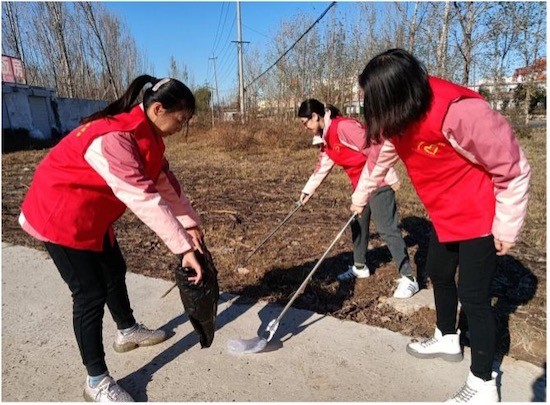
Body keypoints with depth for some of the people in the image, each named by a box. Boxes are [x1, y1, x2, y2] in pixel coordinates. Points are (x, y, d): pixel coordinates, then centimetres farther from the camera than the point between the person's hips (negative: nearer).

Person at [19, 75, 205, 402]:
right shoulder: (112, 139, -33)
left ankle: (128, 331, 44)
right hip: (62, 215, -9)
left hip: (94, 216, 9)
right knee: (91, 293, -5)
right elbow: (145, 199, -38)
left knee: (115, 272, 20)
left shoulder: (147, 134, -3)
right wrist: (184, 248, -36)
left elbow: (165, 181, -1)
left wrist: (191, 222, -9)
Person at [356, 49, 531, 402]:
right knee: (438, 273, 20)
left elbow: (513, 170, -22)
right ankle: (448, 339, 44)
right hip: (445, 214, 8)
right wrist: (362, 195, 21)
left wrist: (507, 227, -15)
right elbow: (383, 155, 10)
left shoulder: (461, 112, -33)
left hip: (480, 217, -8)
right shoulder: (400, 115, -8)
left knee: (472, 295, -2)